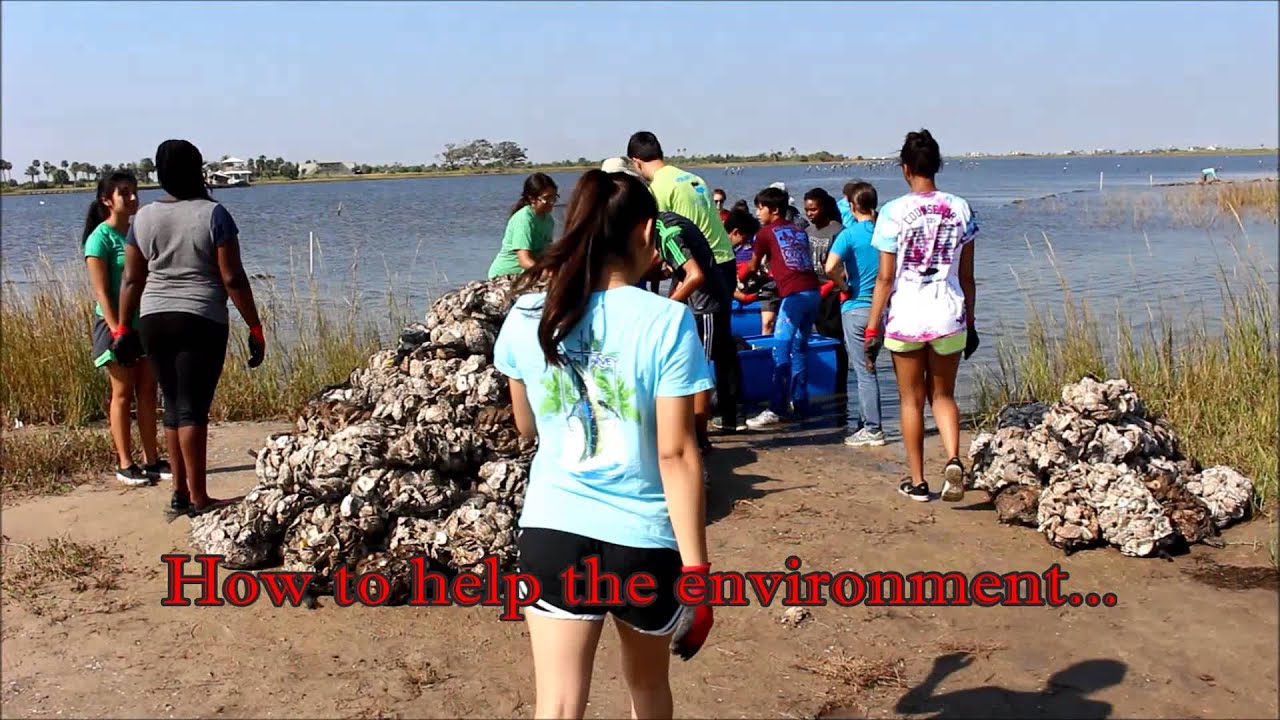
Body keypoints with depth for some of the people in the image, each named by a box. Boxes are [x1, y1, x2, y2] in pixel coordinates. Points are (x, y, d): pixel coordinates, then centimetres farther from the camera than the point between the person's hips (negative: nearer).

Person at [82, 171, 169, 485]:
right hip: (115, 323, -6)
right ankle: (125, 465, 7)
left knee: (148, 392, 7)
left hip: (145, 321, 6)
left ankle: (151, 460, 13)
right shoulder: (100, 238, -10)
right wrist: (118, 333, -19)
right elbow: (102, 292, -14)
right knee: (123, 393, 0)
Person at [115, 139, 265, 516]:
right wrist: (255, 327, -4)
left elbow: (131, 280, 9)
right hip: (201, 321, -5)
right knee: (194, 408, -4)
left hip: (153, 321, 5)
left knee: (173, 404, 14)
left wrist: (122, 327, 19)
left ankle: (180, 492, 20)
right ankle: (198, 499, -1)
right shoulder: (213, 215, -6)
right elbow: (233, 278, -9)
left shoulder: (144, 218, 7)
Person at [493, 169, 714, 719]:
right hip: (644, 539, -1)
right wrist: (696, 569, -9)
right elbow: (676, 453, -14)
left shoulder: (527, 318, -2)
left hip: (553, 533, 1)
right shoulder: (667, 322, -13)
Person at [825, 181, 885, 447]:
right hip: (881, 306, 6)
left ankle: (873, 430, 3)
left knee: (864, 370, -1)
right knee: (857, 366, 19)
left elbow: (831, 267, -26)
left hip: (856, 308, -6)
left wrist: (844, 286, -9)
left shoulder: (849, 234, -12)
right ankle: (856, 421, 27)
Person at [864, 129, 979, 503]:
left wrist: (872, 328, -1)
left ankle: (917, 482, 18)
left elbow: (885, 278, -8)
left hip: (906, 317, -2)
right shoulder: (960, 209, 2)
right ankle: (953, 460, -7)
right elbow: (966, 275, 5)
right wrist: (970, 323, 15)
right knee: (943, 395, 17)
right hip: (948, 317, 3)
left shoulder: (894, 212, -8)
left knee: (911, 400, 11)